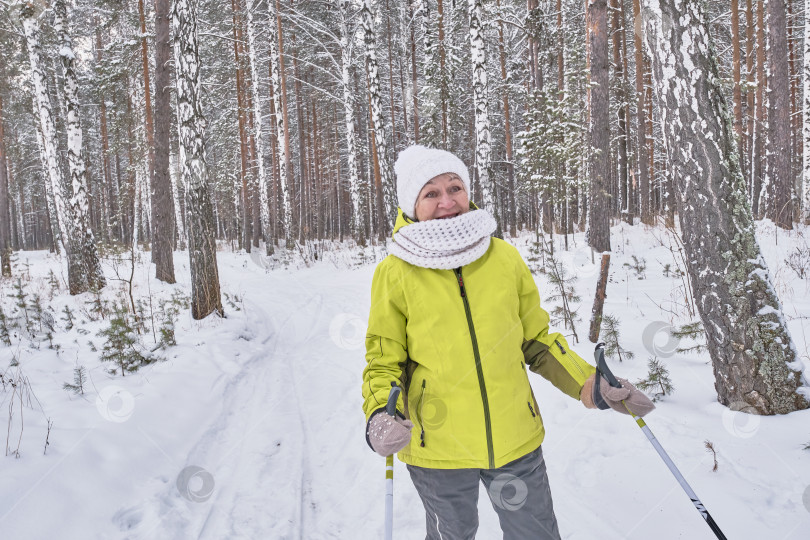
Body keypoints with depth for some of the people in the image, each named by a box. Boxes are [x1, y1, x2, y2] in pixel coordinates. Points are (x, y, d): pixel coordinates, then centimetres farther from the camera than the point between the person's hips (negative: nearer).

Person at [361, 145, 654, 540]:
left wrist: (590, 386, -2)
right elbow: (384, 360, -3)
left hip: (516, 441, 2)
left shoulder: (505, 258, -3)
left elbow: (536, 339, 7)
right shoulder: (395, 273, -10)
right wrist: (380, 414, -21)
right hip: (437, 449, -1)